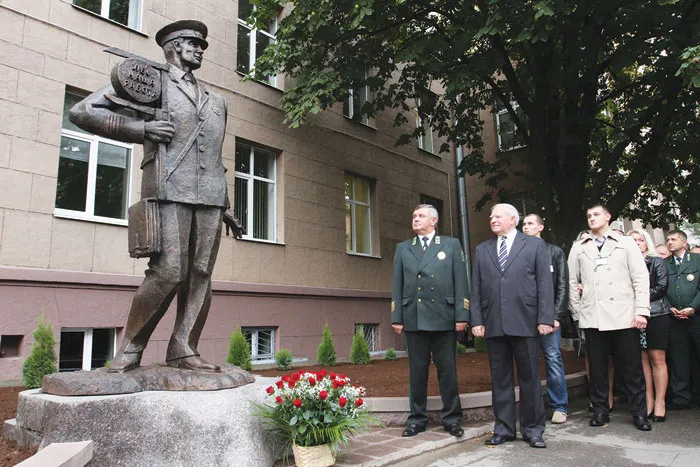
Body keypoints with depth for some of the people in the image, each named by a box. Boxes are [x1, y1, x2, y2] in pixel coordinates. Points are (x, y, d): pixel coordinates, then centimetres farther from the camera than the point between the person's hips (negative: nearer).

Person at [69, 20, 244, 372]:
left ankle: (183, 350, 4)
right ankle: (130, 347, 2)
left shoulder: (217, 102, 27)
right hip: (169, 190, -5)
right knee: (169, 272, -14)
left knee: (200, 274, -2)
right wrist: (141, 128, -7)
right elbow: (83, 111, 5)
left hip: (209, 196, 5)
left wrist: (226, 208, 24)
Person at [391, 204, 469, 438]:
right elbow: (397, 286, 10)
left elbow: (460, 282, 2)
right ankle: (417, 418, 19)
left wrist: (461, 315, -6)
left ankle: (451, 418, 17)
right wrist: (396, 318, 3)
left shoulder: (451, 245, 8)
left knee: (447, 369, 5)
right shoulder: (403, 249, 14)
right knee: (417, 370, 8)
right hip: (414, 319, 2)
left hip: (443, 318, -2)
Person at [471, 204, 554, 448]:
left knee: (529, 378, 5)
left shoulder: (535, 245, 6)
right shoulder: (482, 250, 14)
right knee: (500, 379, 9)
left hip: (525, 323, -3)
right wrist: (477, 320, 2)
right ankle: (504, 428, 20)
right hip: (494, 325, 3)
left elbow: (545, 283, 0)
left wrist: (545, 318, -9)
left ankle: (533, 429, 19)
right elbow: (476, 288, 11)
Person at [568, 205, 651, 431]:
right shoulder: (578, 248, 13)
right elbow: (572, 282, 11)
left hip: (624, 316, -1)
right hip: (592, 318, 1)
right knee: (597, 367, 5)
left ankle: (639, 413, 15)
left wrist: (642, 310, -5)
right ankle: (600, 410, 16)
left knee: (632, 367, 3)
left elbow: (641, 278, 4)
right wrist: (577, 312, 5)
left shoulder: (625, 243, 10)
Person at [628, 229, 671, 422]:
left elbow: (661, 287, -3)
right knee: (642, 359, 4)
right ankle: (648, 402, 10)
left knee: (657, 359, -1)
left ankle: (660, 403, 4)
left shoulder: (656, 262, 5)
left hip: (656, 314, -2)